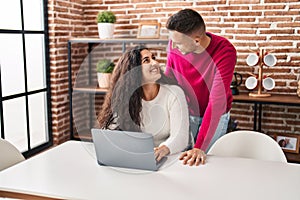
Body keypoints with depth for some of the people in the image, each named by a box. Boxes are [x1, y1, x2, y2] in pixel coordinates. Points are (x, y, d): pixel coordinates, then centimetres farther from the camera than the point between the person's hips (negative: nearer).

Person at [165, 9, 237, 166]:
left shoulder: (225, 52, -30)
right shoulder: (175, 44, -18)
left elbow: (217, 101, -34)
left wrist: (200, 147, -38)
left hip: (215, 116, -3)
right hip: (185, 112, 3)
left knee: (204, 161, 2)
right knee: (180, 157, 1)